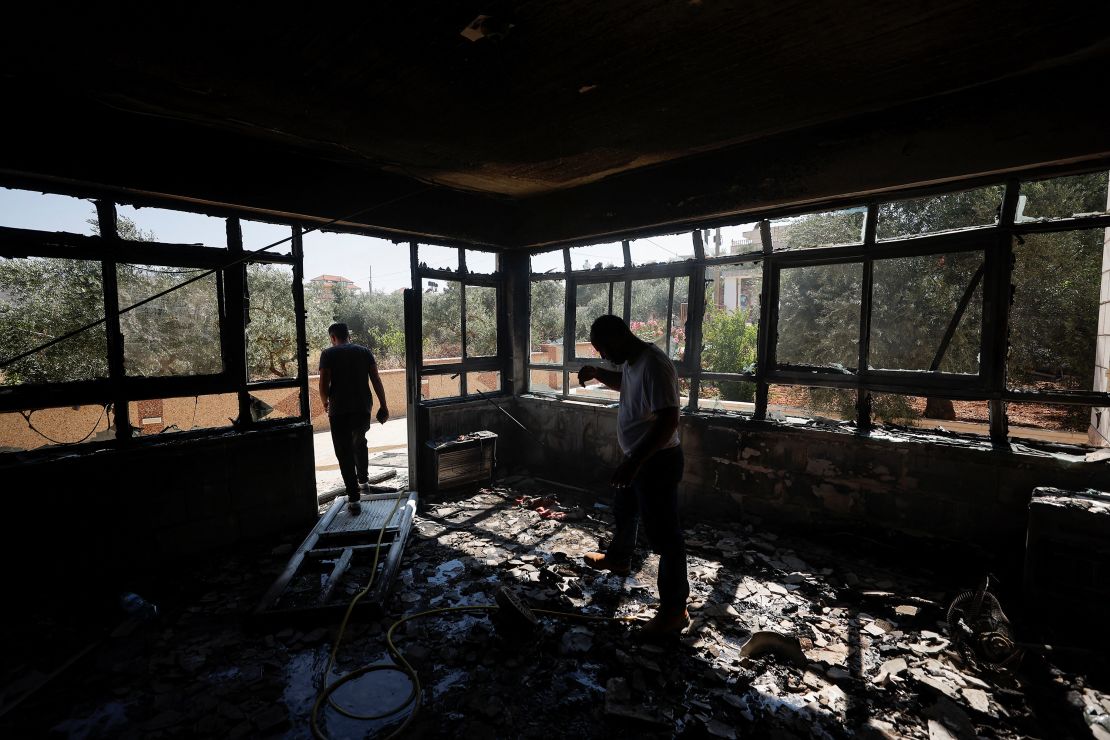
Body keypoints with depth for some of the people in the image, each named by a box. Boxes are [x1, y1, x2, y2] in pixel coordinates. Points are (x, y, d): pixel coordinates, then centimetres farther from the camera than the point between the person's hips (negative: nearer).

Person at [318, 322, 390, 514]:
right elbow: (376, 380, 1)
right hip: (363, 408, 4)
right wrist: (383, 406, 4)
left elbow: (324, 384, -8)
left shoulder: (328, 353, 0)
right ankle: (363, 481, 35)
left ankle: (354, 499, -1)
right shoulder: (364, 351, 7)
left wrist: (326, 403, 11)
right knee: (360, 443, 28)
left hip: (339, 411, -3)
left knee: (345, 453, 2)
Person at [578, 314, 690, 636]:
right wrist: (598, 373, 7)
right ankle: (618, 558, 53)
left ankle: (674, 611, 16)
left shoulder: (655, 365, -27)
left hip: (658, 461, -10)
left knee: (664, 534, 1)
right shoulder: (632, 361, 3)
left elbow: (668, 421, -31)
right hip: (638, 457, 10)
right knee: (624, 512, 28)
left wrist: (634, 462, -33)